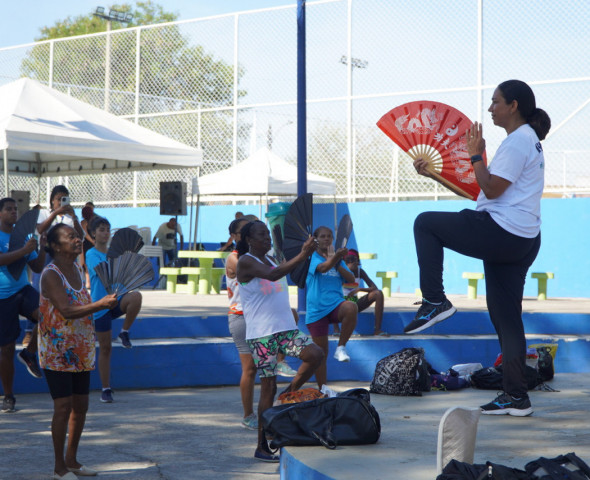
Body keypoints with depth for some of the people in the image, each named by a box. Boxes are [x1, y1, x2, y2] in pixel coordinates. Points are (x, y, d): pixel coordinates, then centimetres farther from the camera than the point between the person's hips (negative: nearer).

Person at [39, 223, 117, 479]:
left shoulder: (78, 270, 9)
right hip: (57, 351, -8)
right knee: (63, 406, -6)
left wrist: (106, 305, 6)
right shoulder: (51, 275, -17)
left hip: (81, 351, 8)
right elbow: (67, 311, -27)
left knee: (80, 405, 11)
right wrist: (101, 304, -34)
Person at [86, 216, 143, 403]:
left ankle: (124, 332, -10)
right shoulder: (92, 254, -5)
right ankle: (106, 389, 13)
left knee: (136, 296, -32)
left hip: (117, 298, 4)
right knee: (105, 347, 1)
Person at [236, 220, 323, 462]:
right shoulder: (245, 261, -9)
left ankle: (290, 394, 7)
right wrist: (302, 255, -32)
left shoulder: (270, 259, 17)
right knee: (269, 386, -5)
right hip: (261, 333, -7)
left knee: (315, 354, -15)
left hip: (285, 328, 7)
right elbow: (271, 275, -27)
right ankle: (262, 447, 4)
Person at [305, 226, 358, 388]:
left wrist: (337, 263, -5)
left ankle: (341, 347, -22)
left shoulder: (338, 259, 14)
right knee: (321, 353, 4)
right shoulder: (312, 258, -2)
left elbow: (351, 279, 6)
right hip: (317, 308, -2)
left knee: (351, 308, -35)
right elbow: (322, 268, -24)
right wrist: (335, 258, -43)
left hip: (336, 304, 3)